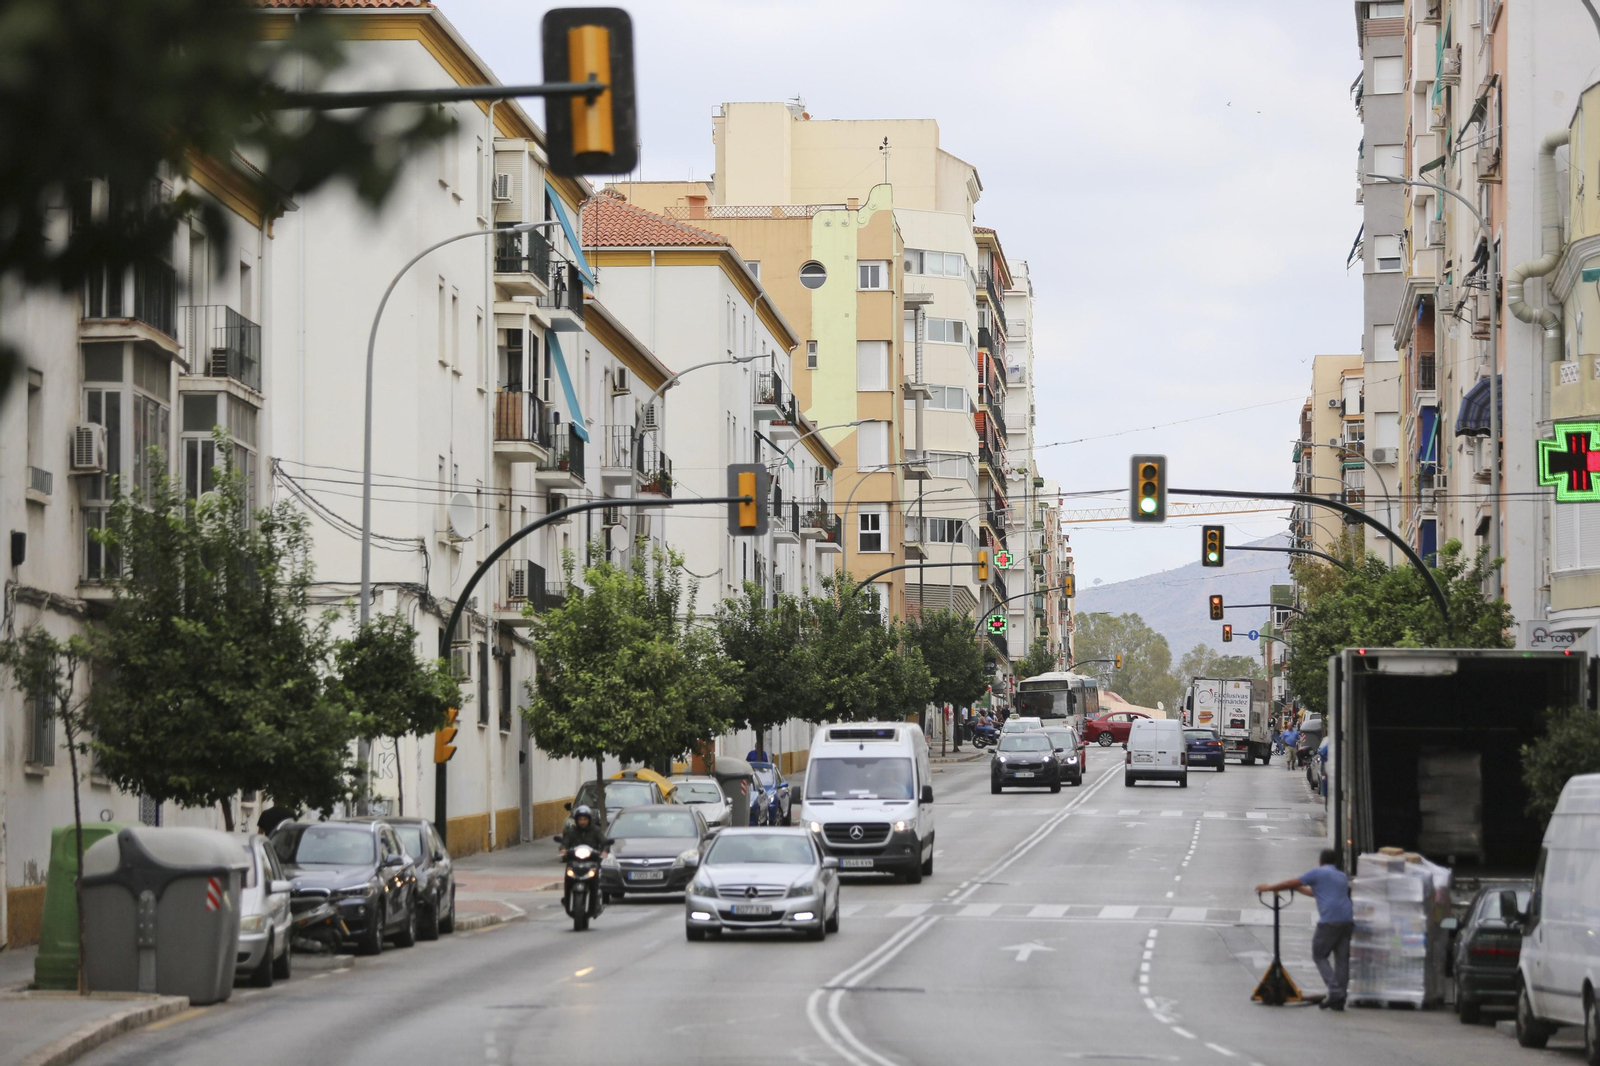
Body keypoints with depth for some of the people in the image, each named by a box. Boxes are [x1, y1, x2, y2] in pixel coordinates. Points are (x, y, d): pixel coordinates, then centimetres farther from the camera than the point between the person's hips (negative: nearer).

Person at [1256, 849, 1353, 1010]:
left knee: (1319, 956, 4)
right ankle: (1339, 999, 5)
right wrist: (1300, 888, 49)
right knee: (1342, 959, 7)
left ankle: (1335, 991, -10)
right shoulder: (1342, 877, 26)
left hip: (1329, 921, -6)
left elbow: (1290, 884, 8)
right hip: (1347, 920, 6)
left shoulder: (1318, 873, 4)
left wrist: (1269, 888, 22)